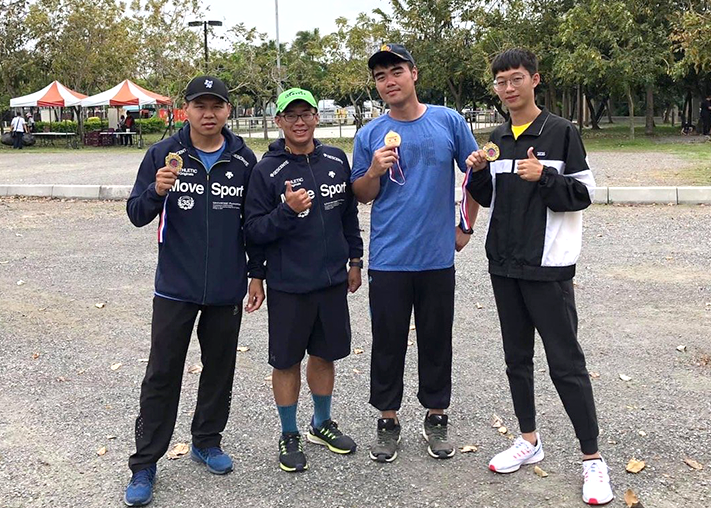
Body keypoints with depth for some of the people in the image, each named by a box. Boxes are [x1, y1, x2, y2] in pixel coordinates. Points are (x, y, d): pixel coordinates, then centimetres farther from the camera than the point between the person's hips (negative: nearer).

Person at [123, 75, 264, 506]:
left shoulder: (244, 160, 1)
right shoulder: (163, 155, -3)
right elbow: (137, 215, -2)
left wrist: (257, 273, 7)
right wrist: (156, 191, -23)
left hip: (228, 290, 2)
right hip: (176, 288, -2)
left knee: (220, 368, 14)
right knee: (162, 375, 3)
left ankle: (207, 441, 33)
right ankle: (144, 464, 14)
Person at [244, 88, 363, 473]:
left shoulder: (337, 160, 3)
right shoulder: (267, 170, -9)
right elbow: (253, 230, -10)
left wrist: (354, 259, 14)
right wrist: (288, 211, -25)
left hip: (333, 280, 4)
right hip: (288, 285, -3)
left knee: (325, 354, 16)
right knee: (287, 361, 7)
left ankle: (322, 423, 36)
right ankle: (289, 435, 26)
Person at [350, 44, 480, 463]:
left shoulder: (449, 122, 1)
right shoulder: (370, 135, 2)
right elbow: (362, 195, 7)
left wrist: (467, 227, 8)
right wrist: (375, 170, -13)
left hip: (438, 255, 0)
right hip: (389, 258, 0)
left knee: (437, 341, 11)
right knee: (388, 343, 7)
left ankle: (436, 418, 27)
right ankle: (389, 421, 23)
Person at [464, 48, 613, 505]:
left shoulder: (561, 132, -6)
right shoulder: (498, 138, 11)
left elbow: (583, 195, -7)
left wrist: (544, 177, -23)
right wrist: (478, 173, -3)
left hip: (548, 266, -6)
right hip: (505, 264, 6)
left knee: (566, 361, -3)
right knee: (517, 357, 14)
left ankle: (593, 458, 9)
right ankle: (529, 441, 29)